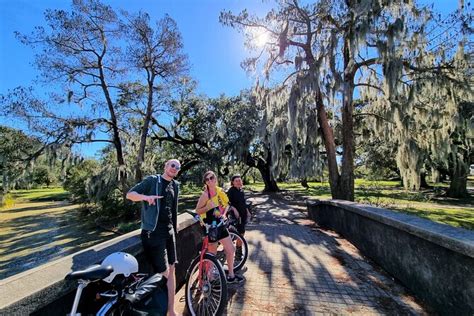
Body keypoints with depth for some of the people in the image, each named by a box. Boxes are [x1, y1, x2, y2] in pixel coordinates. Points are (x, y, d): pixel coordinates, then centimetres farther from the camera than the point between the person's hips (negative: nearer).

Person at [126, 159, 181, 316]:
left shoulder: (175, 185, 12)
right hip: (153, 232, -6)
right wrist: (145, 197, -31)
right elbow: (129, 194, -11)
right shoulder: (152, 180, -6)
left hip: (169, 231, 7)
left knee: (171, 270, 12)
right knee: (163, 272, -3)